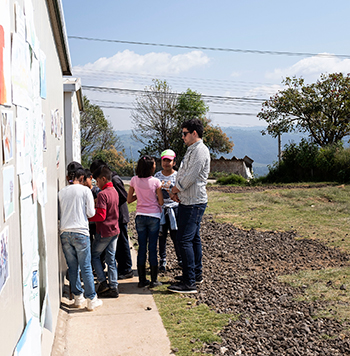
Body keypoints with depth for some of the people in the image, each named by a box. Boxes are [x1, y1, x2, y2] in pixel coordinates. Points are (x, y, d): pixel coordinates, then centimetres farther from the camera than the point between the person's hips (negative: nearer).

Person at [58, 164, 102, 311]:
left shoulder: (61, 192, 7)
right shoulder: (85, 190, -3)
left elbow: (59, 214, 11)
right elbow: (91, 213, -3)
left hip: (64, 233, 4)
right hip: (80, 232, -3)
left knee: (72, 267, 10)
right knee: (86, 267, 1)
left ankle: (78, 298, 18)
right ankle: (92, 300, 6)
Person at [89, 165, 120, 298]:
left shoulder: (102, 194, -18)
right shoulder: (114, 191, 9)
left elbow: (101, 216, -23)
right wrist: (96, 208, 17)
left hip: (104, 232, -8)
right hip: (114, 229, 8)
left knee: (94, 255, 10)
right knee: (111, 259, 10)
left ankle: (102, 282, 7)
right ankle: (113, 287, 10)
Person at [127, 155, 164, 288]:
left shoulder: (134, 180, -2)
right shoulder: (155, 181, -11)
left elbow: (129, 200, 5)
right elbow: (161, 202, -6)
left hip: (140, 217, 3)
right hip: (154, 217, -3)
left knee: (142, 247, 8)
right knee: (152, 248, 4)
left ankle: (142, 280, 12)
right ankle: (154, 280, 9)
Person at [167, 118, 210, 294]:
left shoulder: (200, 150, -15)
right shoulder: (192, 149, 18)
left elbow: (191, 176, -21)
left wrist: (176, 188, -6)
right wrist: (178, 192, 7)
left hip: (194, 203, -11)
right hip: (188, 201, 11)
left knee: (185, 240, -13)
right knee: (193, 238, 17)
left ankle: (189, 282, -10)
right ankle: (196, 274, 28)